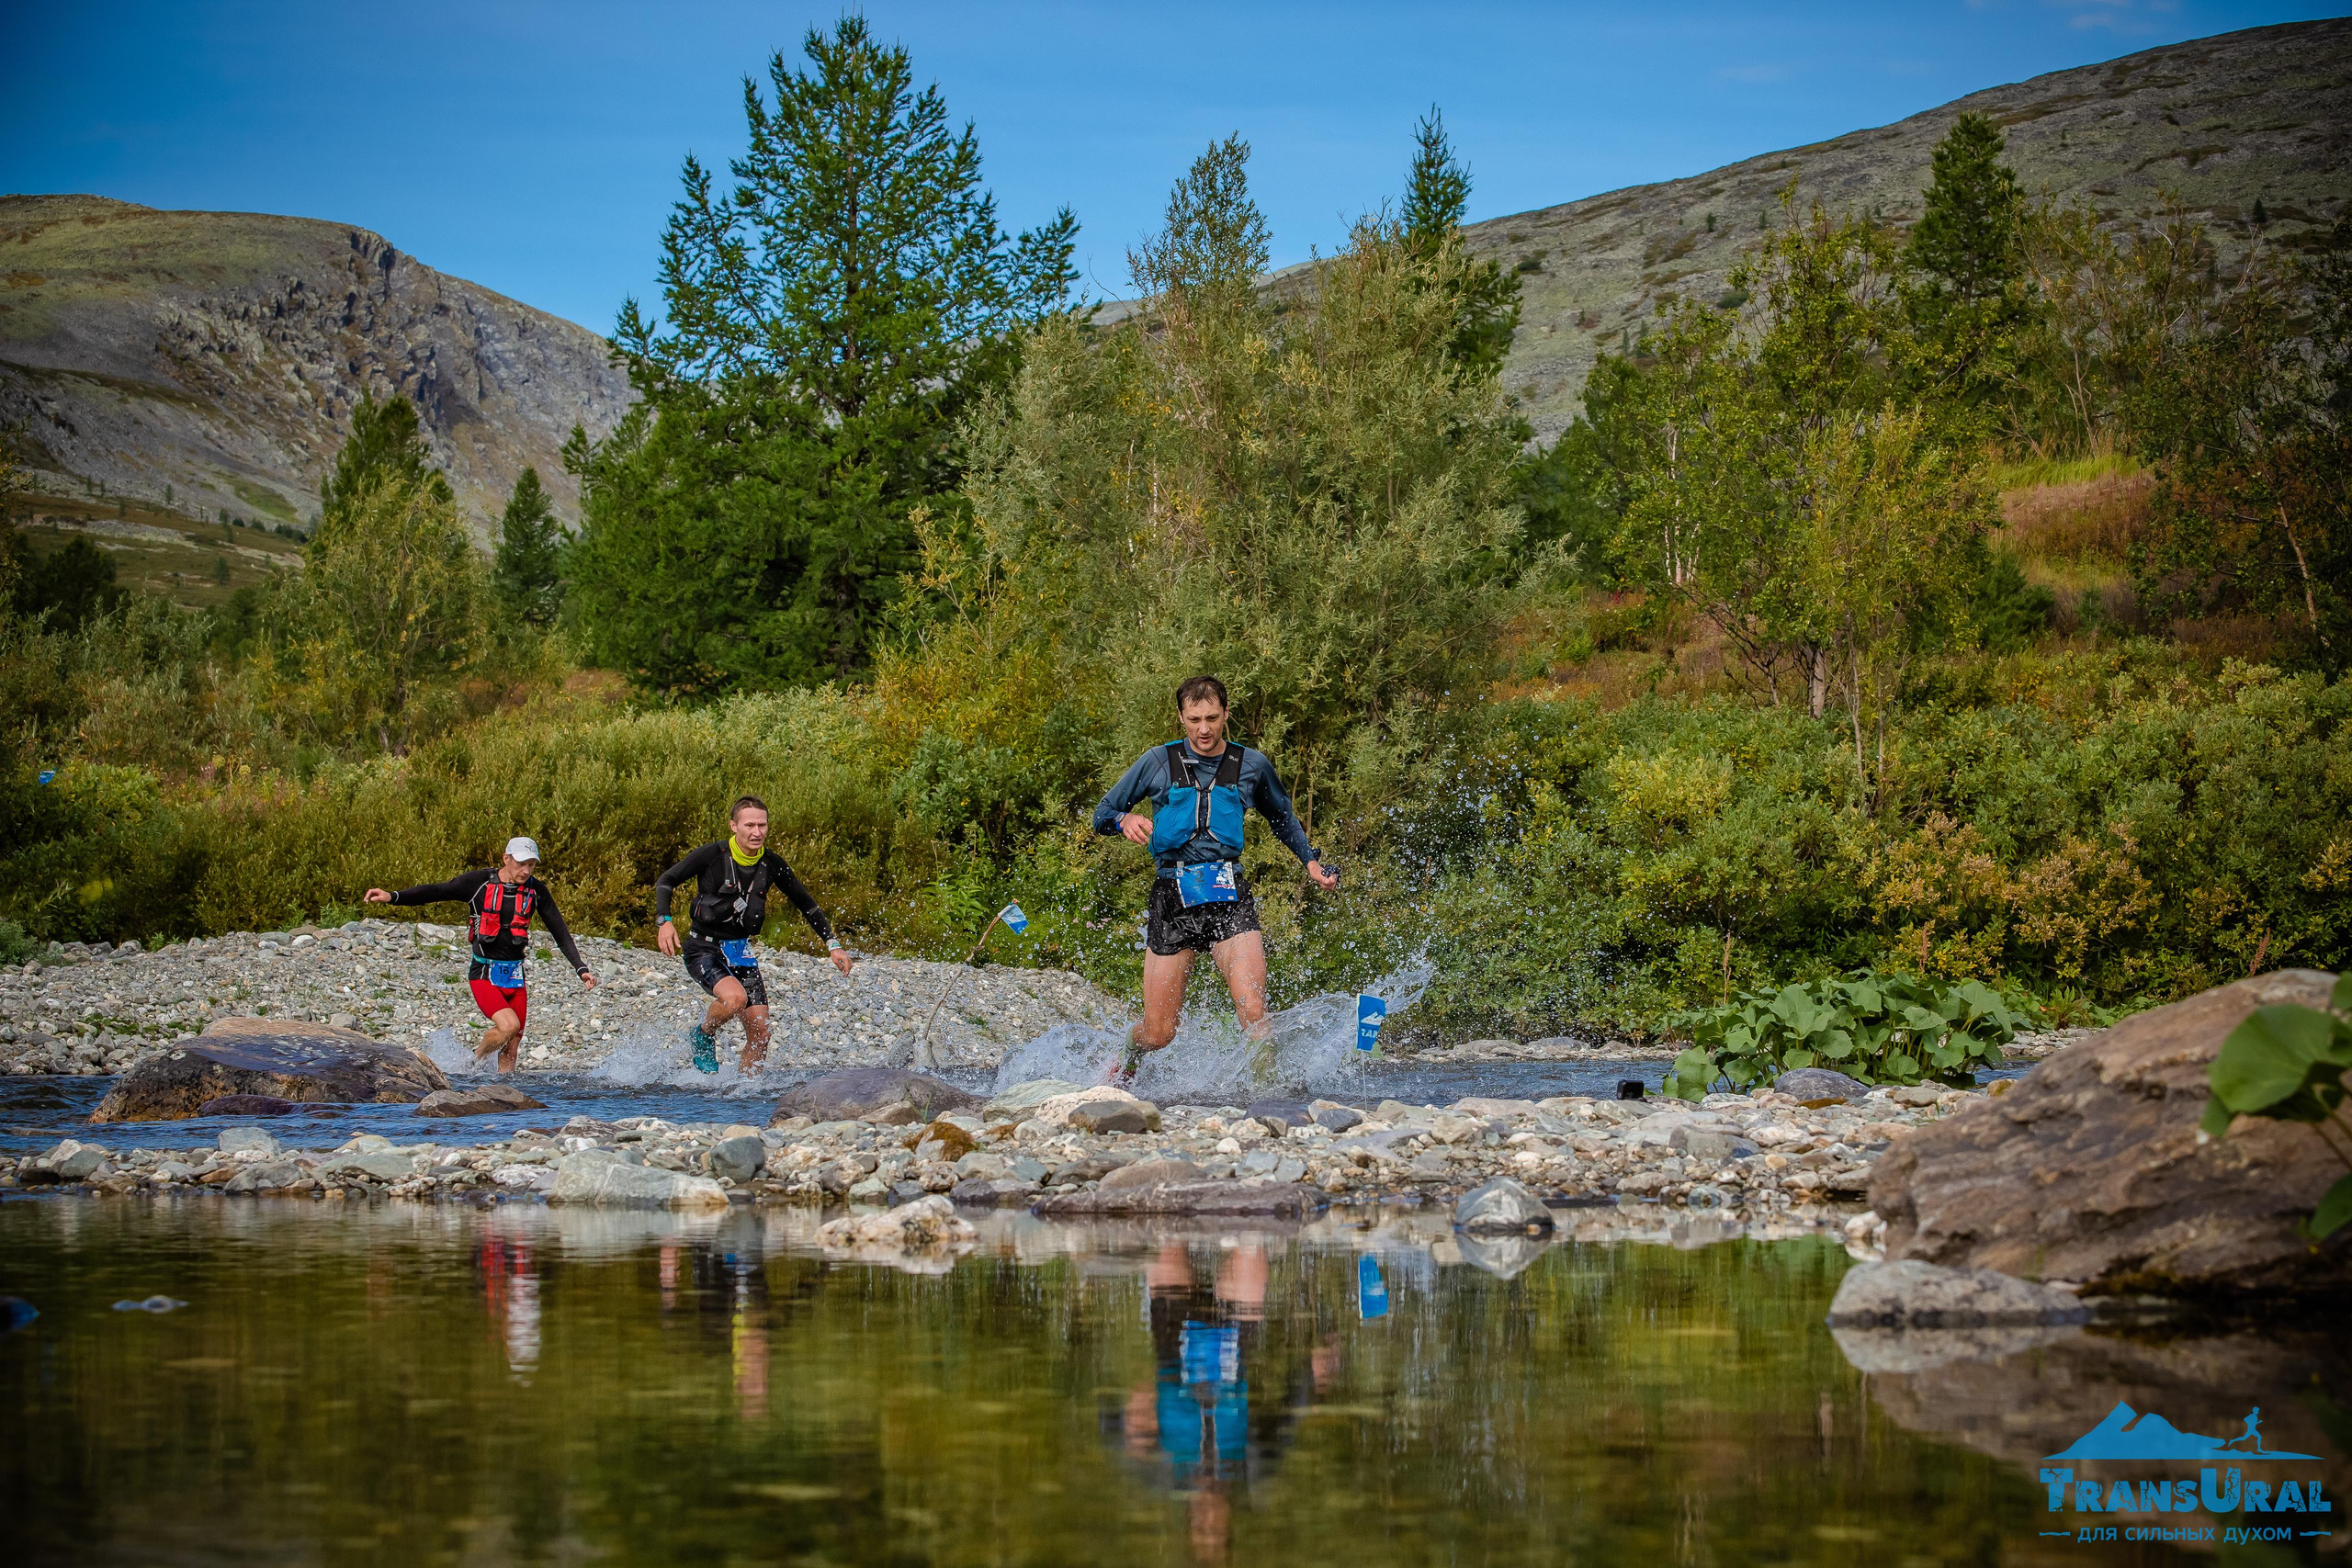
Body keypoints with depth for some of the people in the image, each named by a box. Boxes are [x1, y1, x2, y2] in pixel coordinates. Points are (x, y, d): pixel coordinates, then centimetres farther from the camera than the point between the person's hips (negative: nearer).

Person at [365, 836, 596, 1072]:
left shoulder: (536, 891, 3)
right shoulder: (479, 882, -7)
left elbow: (560, 931, 8)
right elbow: (435, 892, -12)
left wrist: (581, 969, 2)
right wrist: (393, 897, -25)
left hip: (515, 977, 4)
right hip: (483, 974, -4)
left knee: (512, 1048, 1)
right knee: (509, 1025, -24)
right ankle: (475, 1059, 3)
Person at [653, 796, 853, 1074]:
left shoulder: (771, 864, 0)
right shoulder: (713, 854, -13)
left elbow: (806, 904, 11)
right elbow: (665, 881, -6)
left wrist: (833, 943, 5)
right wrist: (664, 921, -22)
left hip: (741, 951, 5)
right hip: (704, 949, -5)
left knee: (760, 1032, -3)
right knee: (735, 997, -32)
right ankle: (704, 1035, 0)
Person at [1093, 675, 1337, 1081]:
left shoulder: (1252, 765, 10)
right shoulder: (1158, 762, 5)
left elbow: (1282, 817, 29)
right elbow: (1102, 815, 10)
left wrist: (1311, 860, 17)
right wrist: (1125, 820, -12)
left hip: (1229, 897, 1)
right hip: (1172, 898, -1)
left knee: (1253, 1011, -21)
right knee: (1157, 1035, 2)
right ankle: (1122, 1071, 33)